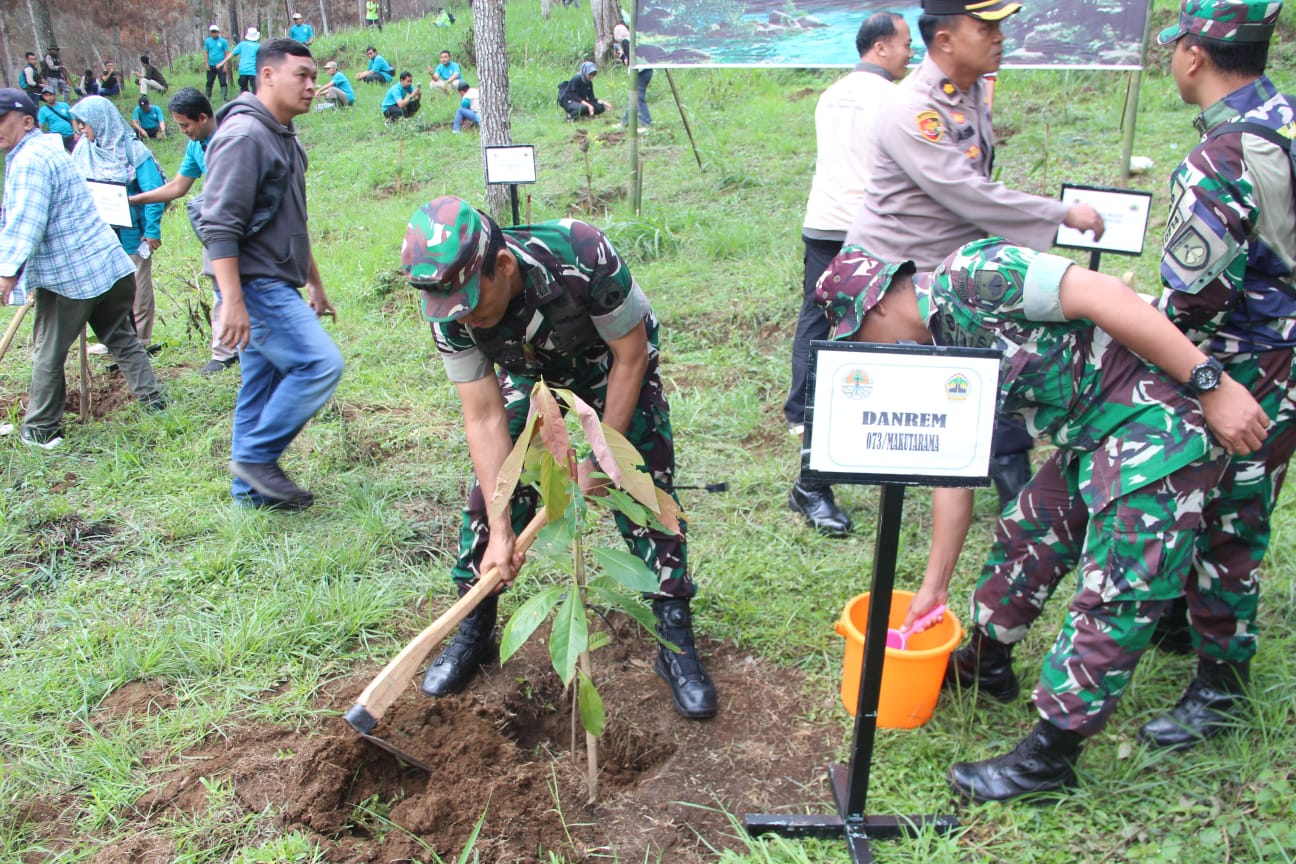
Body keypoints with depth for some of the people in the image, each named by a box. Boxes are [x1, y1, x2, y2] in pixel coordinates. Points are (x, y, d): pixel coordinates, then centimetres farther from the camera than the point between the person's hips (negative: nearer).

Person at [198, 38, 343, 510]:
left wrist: (314, 283, 27)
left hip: (276, 286, 10)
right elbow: (219, 226, -20)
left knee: (264, 388, 12)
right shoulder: (243, 135, -14)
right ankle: (256, 457, -2)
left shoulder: (284, 137, 18)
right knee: (321, 364, -14)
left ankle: (252, 489, 21)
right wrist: (232, 301, -26)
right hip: (255, 287, -10)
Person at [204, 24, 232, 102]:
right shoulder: (207, 41, 6)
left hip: (221, 66, -3)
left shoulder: (223, 41, -3)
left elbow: (227, 54, -3)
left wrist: (225, 64, -10)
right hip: (211, 66, 4)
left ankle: (224, 99, -4)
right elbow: (206, 53, 11)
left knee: (223, 82, -7)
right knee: (209, 82, 10)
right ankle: (207, 99, 21)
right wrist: (207, 64, 3)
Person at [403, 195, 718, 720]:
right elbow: (484, 418, -23)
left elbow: (631, 357, -25)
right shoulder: (449, 310, -29)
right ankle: (473, 634, 15)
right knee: (492, 488, -5)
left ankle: (677, 643, 3)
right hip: (531, 374, 3)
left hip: (613, 362, -2)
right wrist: (500, 531, -26)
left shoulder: (582, 257, -40)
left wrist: (601, 458, -21)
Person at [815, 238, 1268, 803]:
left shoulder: (970, 275, -17)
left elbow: (1104, 294, -24)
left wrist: (1213, 384, -24)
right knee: (1022, 534, 18)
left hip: (1161, 423, -10)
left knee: (1116, 598, -3)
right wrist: (934, 584, 20)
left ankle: (1050, 755, 8)